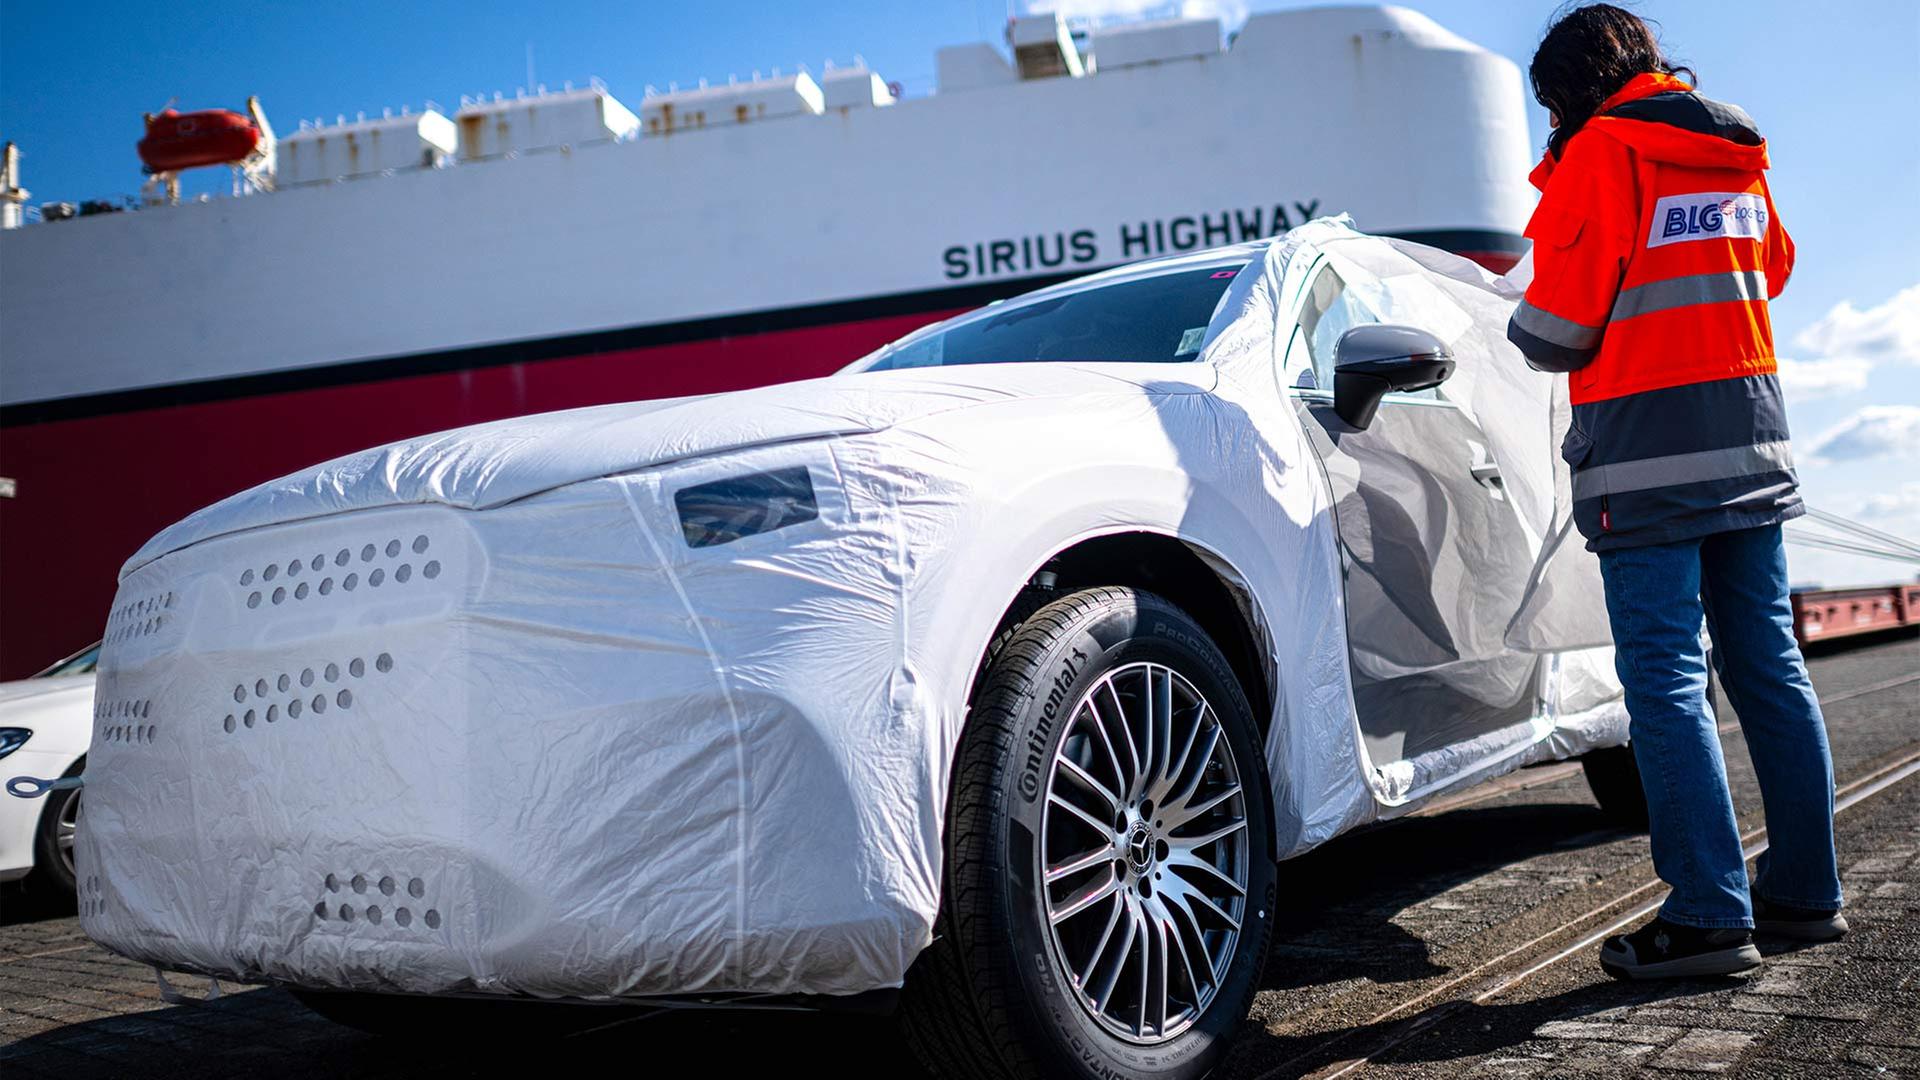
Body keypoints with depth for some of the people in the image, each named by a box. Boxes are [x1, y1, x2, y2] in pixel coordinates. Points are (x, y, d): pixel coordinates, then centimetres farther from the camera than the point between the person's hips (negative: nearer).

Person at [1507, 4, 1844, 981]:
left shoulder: (1601, 152, -6)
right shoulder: (1737, 160, 16)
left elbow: (1557, 330, -10)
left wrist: (1525, 327, 11)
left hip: (1649, 457, -7)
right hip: (1752, 445, 8)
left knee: (1666, 680, -7)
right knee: (1768, 665, 12)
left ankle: (1709, 915, -8)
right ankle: (1805, 892, 19)